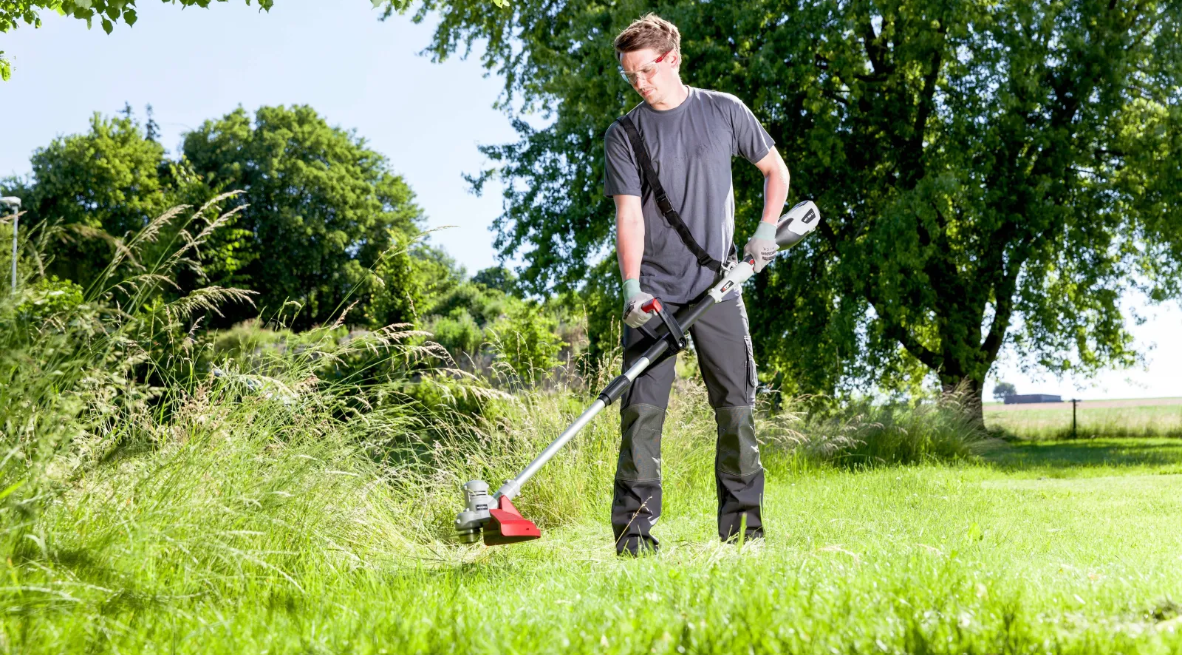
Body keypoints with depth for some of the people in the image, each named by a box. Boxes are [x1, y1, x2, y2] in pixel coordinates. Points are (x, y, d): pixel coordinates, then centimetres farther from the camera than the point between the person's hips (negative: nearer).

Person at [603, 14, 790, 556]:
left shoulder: (724, 112, 5)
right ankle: (634, 527, -2)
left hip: (716, 286, 1)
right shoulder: (624, 135, 2)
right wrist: (631, 287, -20)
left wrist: (766, 231, 2)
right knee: (643, 408, -7)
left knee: (737, 403, 2)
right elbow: (628, 214, -8)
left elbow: (776, 170, 17)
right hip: (655, 292, -1)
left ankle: (741, 522, 13)